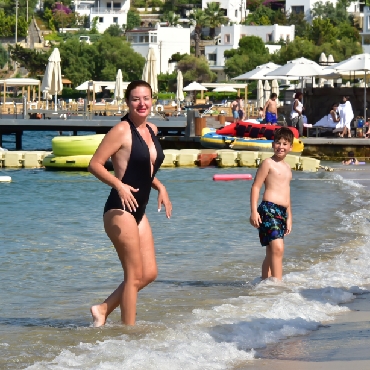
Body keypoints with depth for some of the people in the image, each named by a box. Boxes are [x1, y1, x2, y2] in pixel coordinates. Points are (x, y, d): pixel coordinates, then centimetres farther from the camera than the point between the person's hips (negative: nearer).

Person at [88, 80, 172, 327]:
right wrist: (119, 185, -25)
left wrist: (160, 188, 12)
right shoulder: (122, 131, -12)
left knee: (149, 274, 8)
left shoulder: (152, 130, 12)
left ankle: (104, 309, 19)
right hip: (121, 210, -9)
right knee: (135, 275, -5)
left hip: (138, 211, 9)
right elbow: (95, 164, -14)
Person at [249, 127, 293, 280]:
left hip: (282, 212, 9)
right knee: (277, 248, -20)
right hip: (269, 209, -9)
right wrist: (254, 211, -16)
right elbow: (256, 187, -8)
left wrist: (289, 217, 26)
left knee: (271, 253, 12)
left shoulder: (287, 168, 21)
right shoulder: (268, 163, -4)